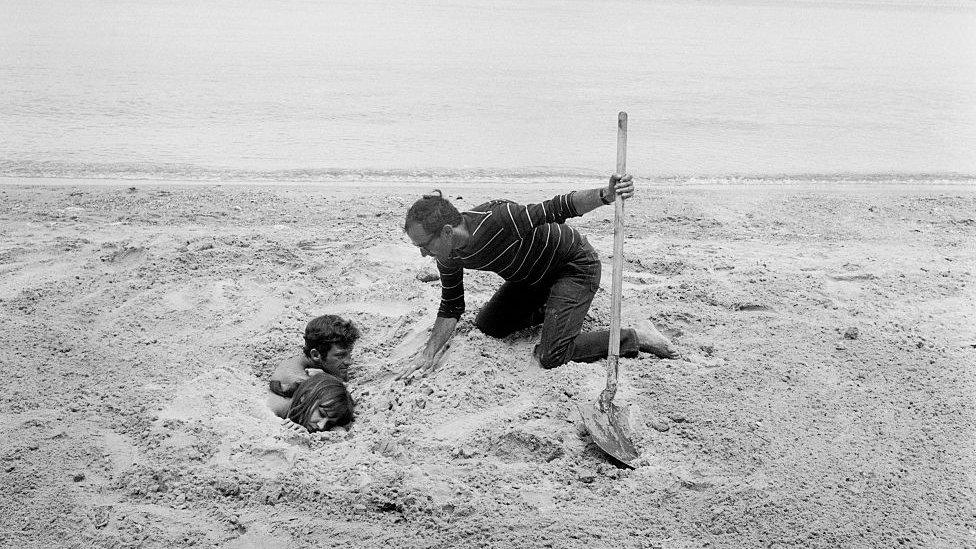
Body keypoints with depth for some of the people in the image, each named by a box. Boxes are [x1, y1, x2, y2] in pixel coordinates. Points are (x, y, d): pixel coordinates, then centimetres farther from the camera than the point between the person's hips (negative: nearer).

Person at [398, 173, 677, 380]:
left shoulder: (494, 220, -37)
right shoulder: (449, 257, -12)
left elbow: (556, 209, -37)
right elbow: (451, 308, -1)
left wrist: (606, 195, -52)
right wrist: (429, 354, -10)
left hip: (575, 264, -8)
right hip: (535, 275, 8)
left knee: (552, 357, -19)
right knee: (486, 326, 12)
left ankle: (638, 337, -5)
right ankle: (549, 308, 29)